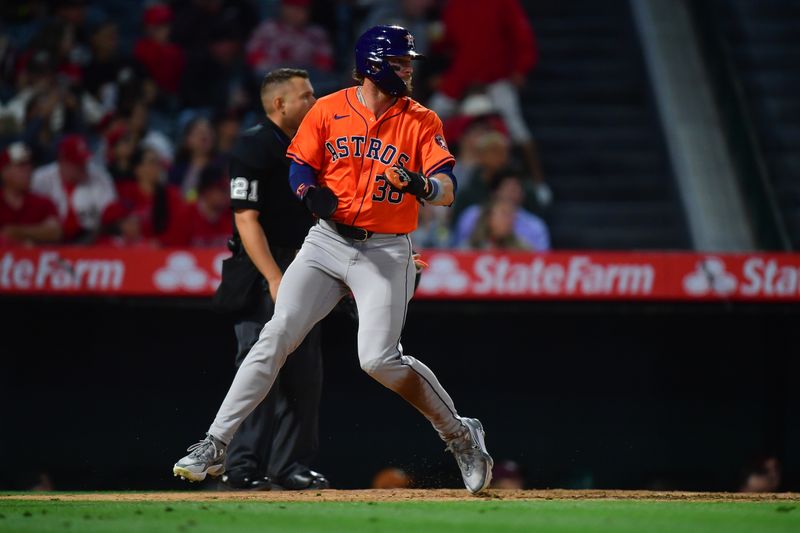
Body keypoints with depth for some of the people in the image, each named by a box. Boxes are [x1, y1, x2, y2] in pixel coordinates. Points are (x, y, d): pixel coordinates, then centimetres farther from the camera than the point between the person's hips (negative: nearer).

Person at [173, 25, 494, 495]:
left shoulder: (422, 122, -1)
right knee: (276, 336, -8)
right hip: (327, 242, 2)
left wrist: (421, 185, -33)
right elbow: (300, 169, 6)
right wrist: (313, 193, -17)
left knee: (380, 360, -14)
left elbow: (447, 190, -10)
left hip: (386, 253, -2)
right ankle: (214, 446, -6)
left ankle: (460, 435, 7)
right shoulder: (329, 111, 3)